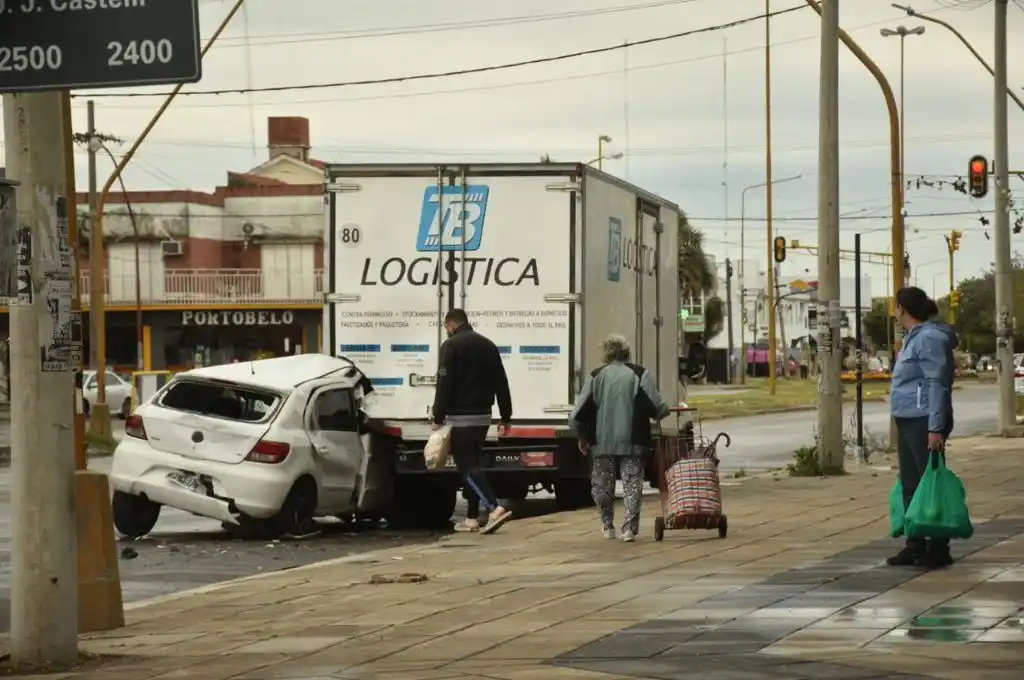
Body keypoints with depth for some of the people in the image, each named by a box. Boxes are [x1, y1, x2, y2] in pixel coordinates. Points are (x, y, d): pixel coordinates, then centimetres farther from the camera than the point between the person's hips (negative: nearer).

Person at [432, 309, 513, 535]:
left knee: (467, 466, -9)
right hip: (482, 416, 7)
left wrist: (438, 418, -11)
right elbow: (501, 384, 14)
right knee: (472, 464, 16)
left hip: (460, 417, -7)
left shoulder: (452, 346, -9)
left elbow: (444, 385, -15)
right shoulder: (488, 346, 13)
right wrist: (506, 418, 17)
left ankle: (495, 508, -25)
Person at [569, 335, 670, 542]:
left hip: (602, 442, 1)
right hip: (632, 442, -1)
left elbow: (579, 413, -1)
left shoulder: (595, 377, 1)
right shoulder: (639, 375, -2)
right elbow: (658, 407, -8)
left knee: (602, 485, 15)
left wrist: (583, 437, 14)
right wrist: (664, 411, 16)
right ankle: (629, 528, -6)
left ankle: (608, 526, 22)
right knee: (632, 485, 2)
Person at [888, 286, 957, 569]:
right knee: (910, 486, 11)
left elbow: (937, 384, -19)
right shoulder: (913, 338, 17)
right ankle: (915, 546, 16)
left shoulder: (929, 338, -14)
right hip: (908, 422, 10)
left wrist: (936, 428, -24)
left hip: (924, 423, -10)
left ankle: (938, 549, -1)